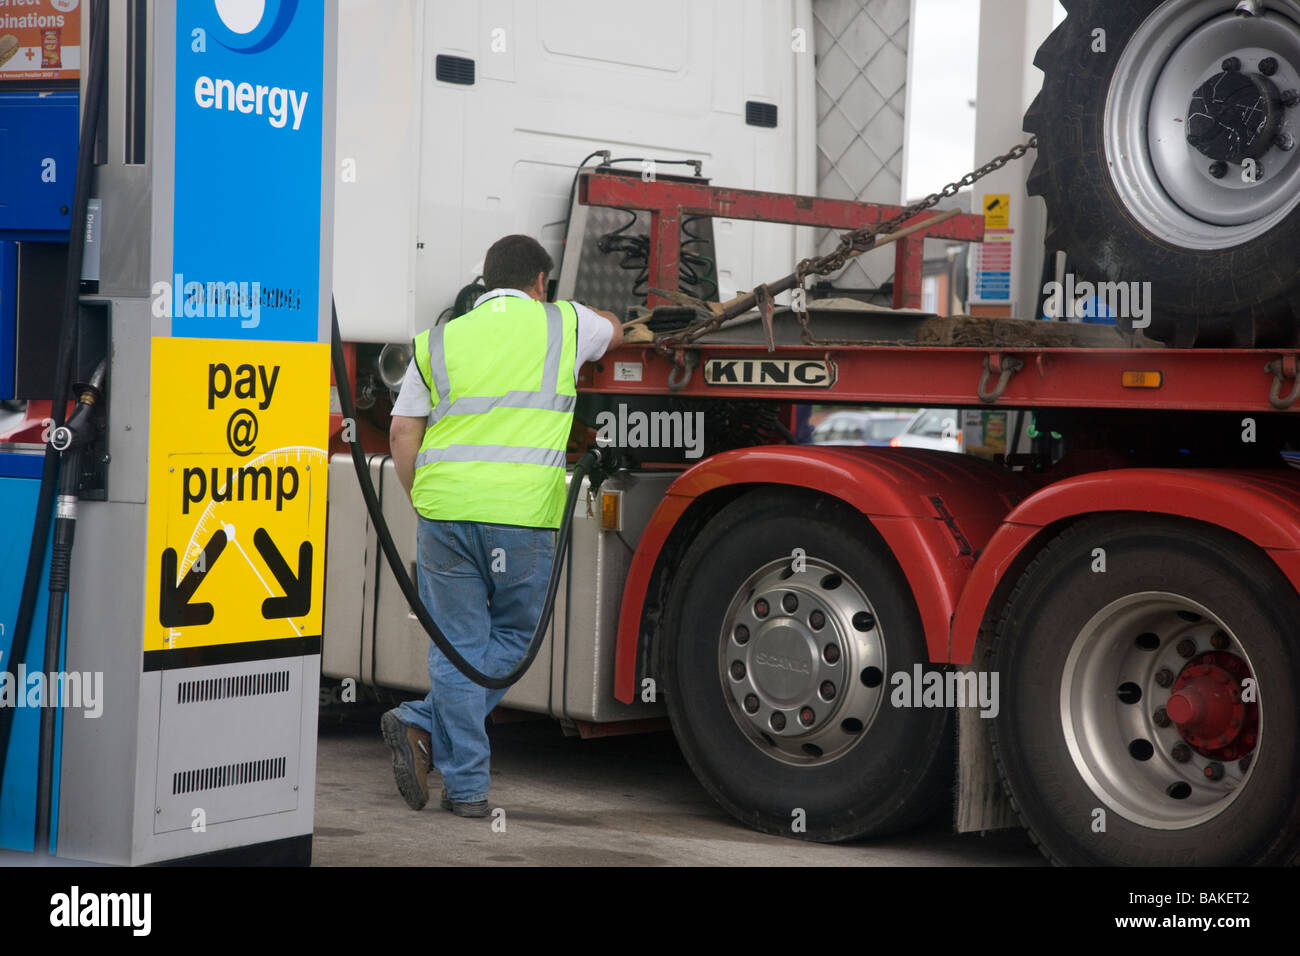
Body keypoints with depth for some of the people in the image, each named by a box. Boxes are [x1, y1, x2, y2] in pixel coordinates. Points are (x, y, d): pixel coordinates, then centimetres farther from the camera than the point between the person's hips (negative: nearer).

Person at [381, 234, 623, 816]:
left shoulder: (439, 341, 14)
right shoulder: (563, 325, 10)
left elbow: (403, 431, 8)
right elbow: (614, 333, 34)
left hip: (445, 508, 2)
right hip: (523, 514, -2)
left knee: (458, 646, 8)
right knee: (514, 637, 14)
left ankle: (466, 786, 4)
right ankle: (425, 726, -1)